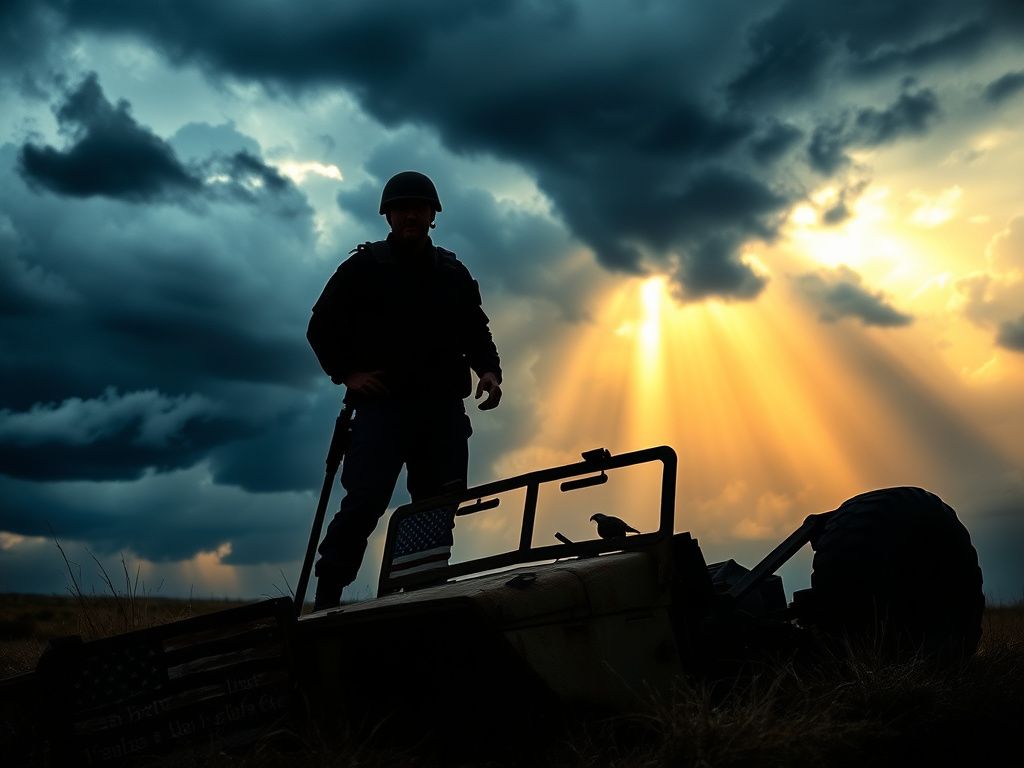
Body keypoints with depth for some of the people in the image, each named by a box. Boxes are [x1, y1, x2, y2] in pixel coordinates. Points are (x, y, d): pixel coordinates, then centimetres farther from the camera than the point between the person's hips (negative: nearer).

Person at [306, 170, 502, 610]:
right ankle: (326, 599, -6)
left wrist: (488, 369, 3)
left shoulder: (453, 274, 18)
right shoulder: (364, 267, 8)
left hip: (443, 408, 4)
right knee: (365, 503, -13)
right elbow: (322, 326, 8)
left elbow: (477, 332, 22)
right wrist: (346, 373, -5)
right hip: (382, 404, -4)